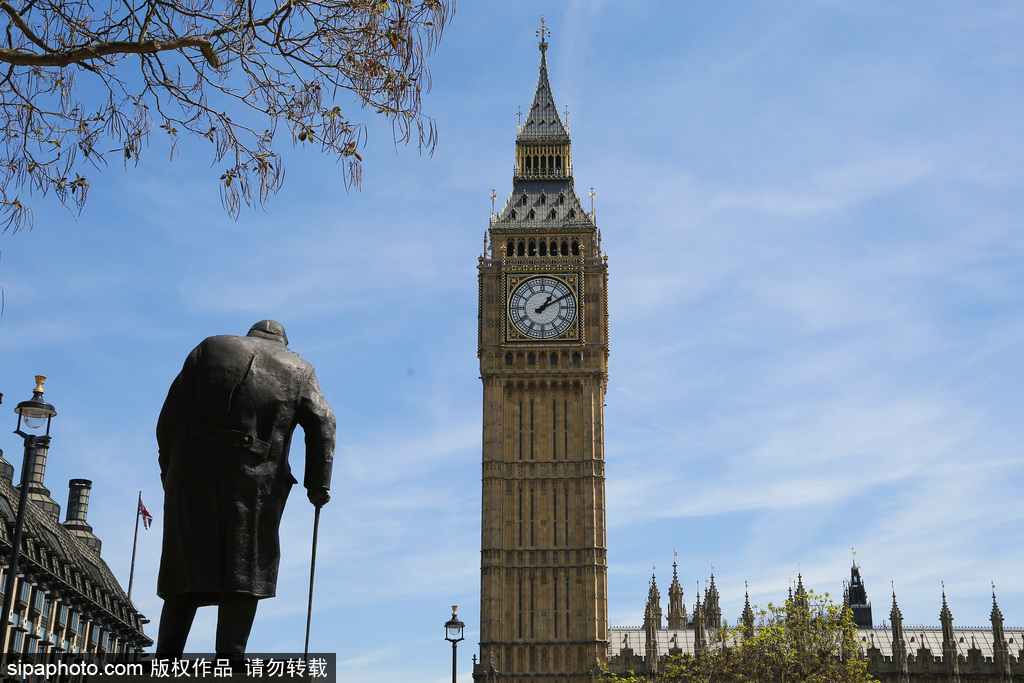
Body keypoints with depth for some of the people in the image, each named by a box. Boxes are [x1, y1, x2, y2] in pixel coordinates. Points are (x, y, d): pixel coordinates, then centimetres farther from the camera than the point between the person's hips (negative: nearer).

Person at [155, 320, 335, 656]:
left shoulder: (210, 348, 16)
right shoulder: (299, 370, 15)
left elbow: (171, 413, 8)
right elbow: (322, 424, 2)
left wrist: (169, 466, 12)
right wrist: (318, 484, 2)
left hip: (194, 478, 1)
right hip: (256, 487, -1)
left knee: (188, 568, 6)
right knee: (243, 574, 2)